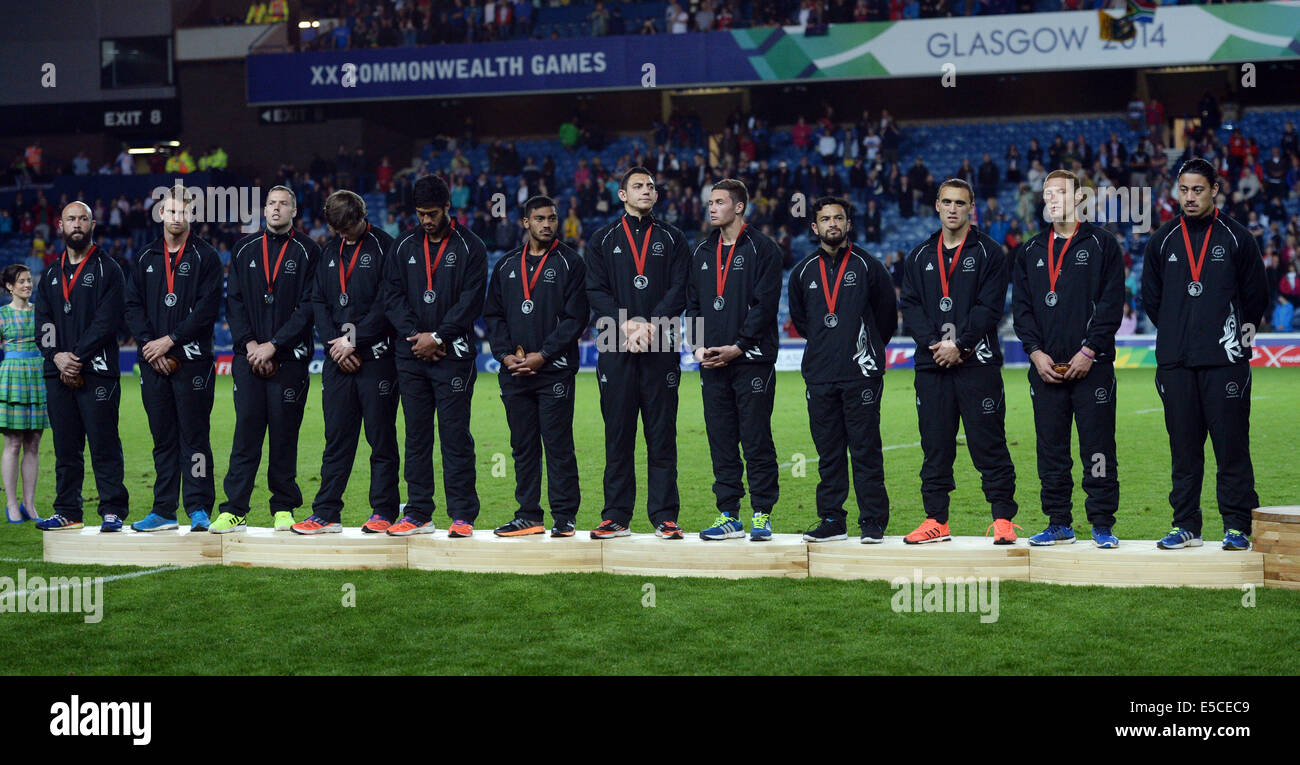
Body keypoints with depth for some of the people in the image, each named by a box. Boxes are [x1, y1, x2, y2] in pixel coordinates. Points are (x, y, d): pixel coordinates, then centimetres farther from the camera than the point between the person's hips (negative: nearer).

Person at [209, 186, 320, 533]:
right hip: (248, 358, 2)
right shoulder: (245, 249, 13)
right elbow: (234, 301, 9)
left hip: (289, 359, -2)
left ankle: (283, 508, 11)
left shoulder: (307, 251, 3)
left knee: (284, 433, 1)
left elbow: (308, 306, -5)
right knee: (246, 432, -2)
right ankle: (234, 510, -1)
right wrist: (249, 343, -5)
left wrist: (272, 345, -11)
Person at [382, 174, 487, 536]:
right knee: (416, 437, 6)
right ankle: (418, 513, 12)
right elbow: (393, 295, 7)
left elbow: (472, 301, -6)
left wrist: (438, 336, -12)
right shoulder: (403, 246, 12)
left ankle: (462, 514, -1)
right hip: (411, 356, 4)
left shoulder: (470, 247, 1)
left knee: (456, 436, -4)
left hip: (453, 356, -4)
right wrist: (415, 335, -7)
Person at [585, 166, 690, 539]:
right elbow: (596, 291, 3)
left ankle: (665, 517, 3)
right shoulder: (603, 239, 12)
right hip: (616, 351, 0)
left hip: (661, 349, 0)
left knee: (662, 435, -1)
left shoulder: (672, 239, 11)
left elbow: (679, 290, 2)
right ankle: (616, 517, 7)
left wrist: (650, 325, -13)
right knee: (618, 434, 2)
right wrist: (626, 326, -12)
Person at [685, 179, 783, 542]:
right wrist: (698, 346, 1)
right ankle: (728, 515, 12)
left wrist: (738, 346, -14)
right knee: (721, 442, 7)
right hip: (712, 363, 6)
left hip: (752, 361, -5)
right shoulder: (702, 253, 16)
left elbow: (765, 304, -9)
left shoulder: (762, 249, -2)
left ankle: (762, 515, 3)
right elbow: (693, 304, 16)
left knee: (757, 440, -3)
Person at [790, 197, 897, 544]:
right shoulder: (803, 271, 12)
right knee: (828, 452, 6)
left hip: (861, 374, -3)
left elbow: (887, 315, 9)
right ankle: (832, 520, 12)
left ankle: (872, 522, 1)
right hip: (820, 376, 3)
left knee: (866, 450, -3)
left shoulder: (868, 266, 3)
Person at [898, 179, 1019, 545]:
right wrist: (934, 343, -9)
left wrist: (959, 345, -14)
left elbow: (990, 307, -6)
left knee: (988, 443, -4)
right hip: (932, 364, 4)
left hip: (977, 363, -4)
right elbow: (910, 305, 6)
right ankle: (936, 519, 13)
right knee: (935, 446, 6)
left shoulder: (988, 253, 2)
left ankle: (1003, 519, 1)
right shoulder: (920, 256, 14)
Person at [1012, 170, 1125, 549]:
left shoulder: (1102, 244, 2)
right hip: (1045, 367, 4)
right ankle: (1059, 524, 14)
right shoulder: (1031, 251, 15)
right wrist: (1036, 351, -3)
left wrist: (1089, 351, -12)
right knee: (1051, 450, 6)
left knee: (1097, 448, -2)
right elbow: (1021, 306, 11)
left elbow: (1112, 302, -4)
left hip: (1091, 366, -4)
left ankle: (1102, 525, 4)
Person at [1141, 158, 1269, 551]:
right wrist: (1177, 334, 13)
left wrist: (1241, 333, 5)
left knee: (1231, 445, -3)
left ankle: (1237, 527, 2)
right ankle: (1186, 526, 11)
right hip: (1175, 363, 3)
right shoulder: (1163, 240, 10)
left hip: (1226, 360, -2)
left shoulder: (1236, 238, 3)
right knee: (1183, 447, 5)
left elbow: (1256, 295, 8)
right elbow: (1150, 298, 17)